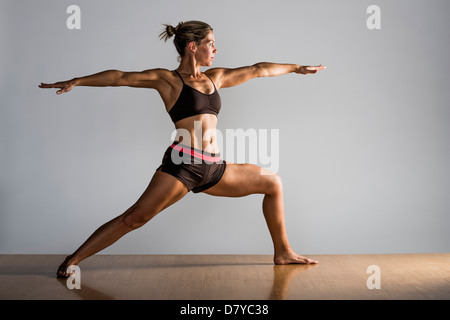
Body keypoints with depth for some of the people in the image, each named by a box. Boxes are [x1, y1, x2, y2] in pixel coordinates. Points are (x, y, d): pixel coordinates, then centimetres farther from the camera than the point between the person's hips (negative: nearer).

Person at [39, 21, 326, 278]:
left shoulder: (216, 77, 17)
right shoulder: (167, 79, 1)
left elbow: (257, 70, 22)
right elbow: (121, 77, -6)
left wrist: (296, 68, 29)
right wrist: (76, 81, -14)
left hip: (214, 169, 7)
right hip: (182, 164, -7)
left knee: (273, 182, 12)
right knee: (134, 218, -14)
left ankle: (283, 252, 22)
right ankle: (73, 260, -1)